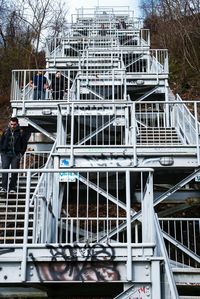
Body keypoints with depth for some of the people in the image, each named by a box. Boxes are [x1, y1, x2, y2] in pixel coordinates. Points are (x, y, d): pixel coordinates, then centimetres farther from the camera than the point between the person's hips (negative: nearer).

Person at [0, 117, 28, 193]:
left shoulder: (21, 132, 3)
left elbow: (24, 144, 8)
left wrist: (21, 153, 0)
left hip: (16, 155, -1)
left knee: (14, 171, -2)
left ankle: (12, 188, 5)